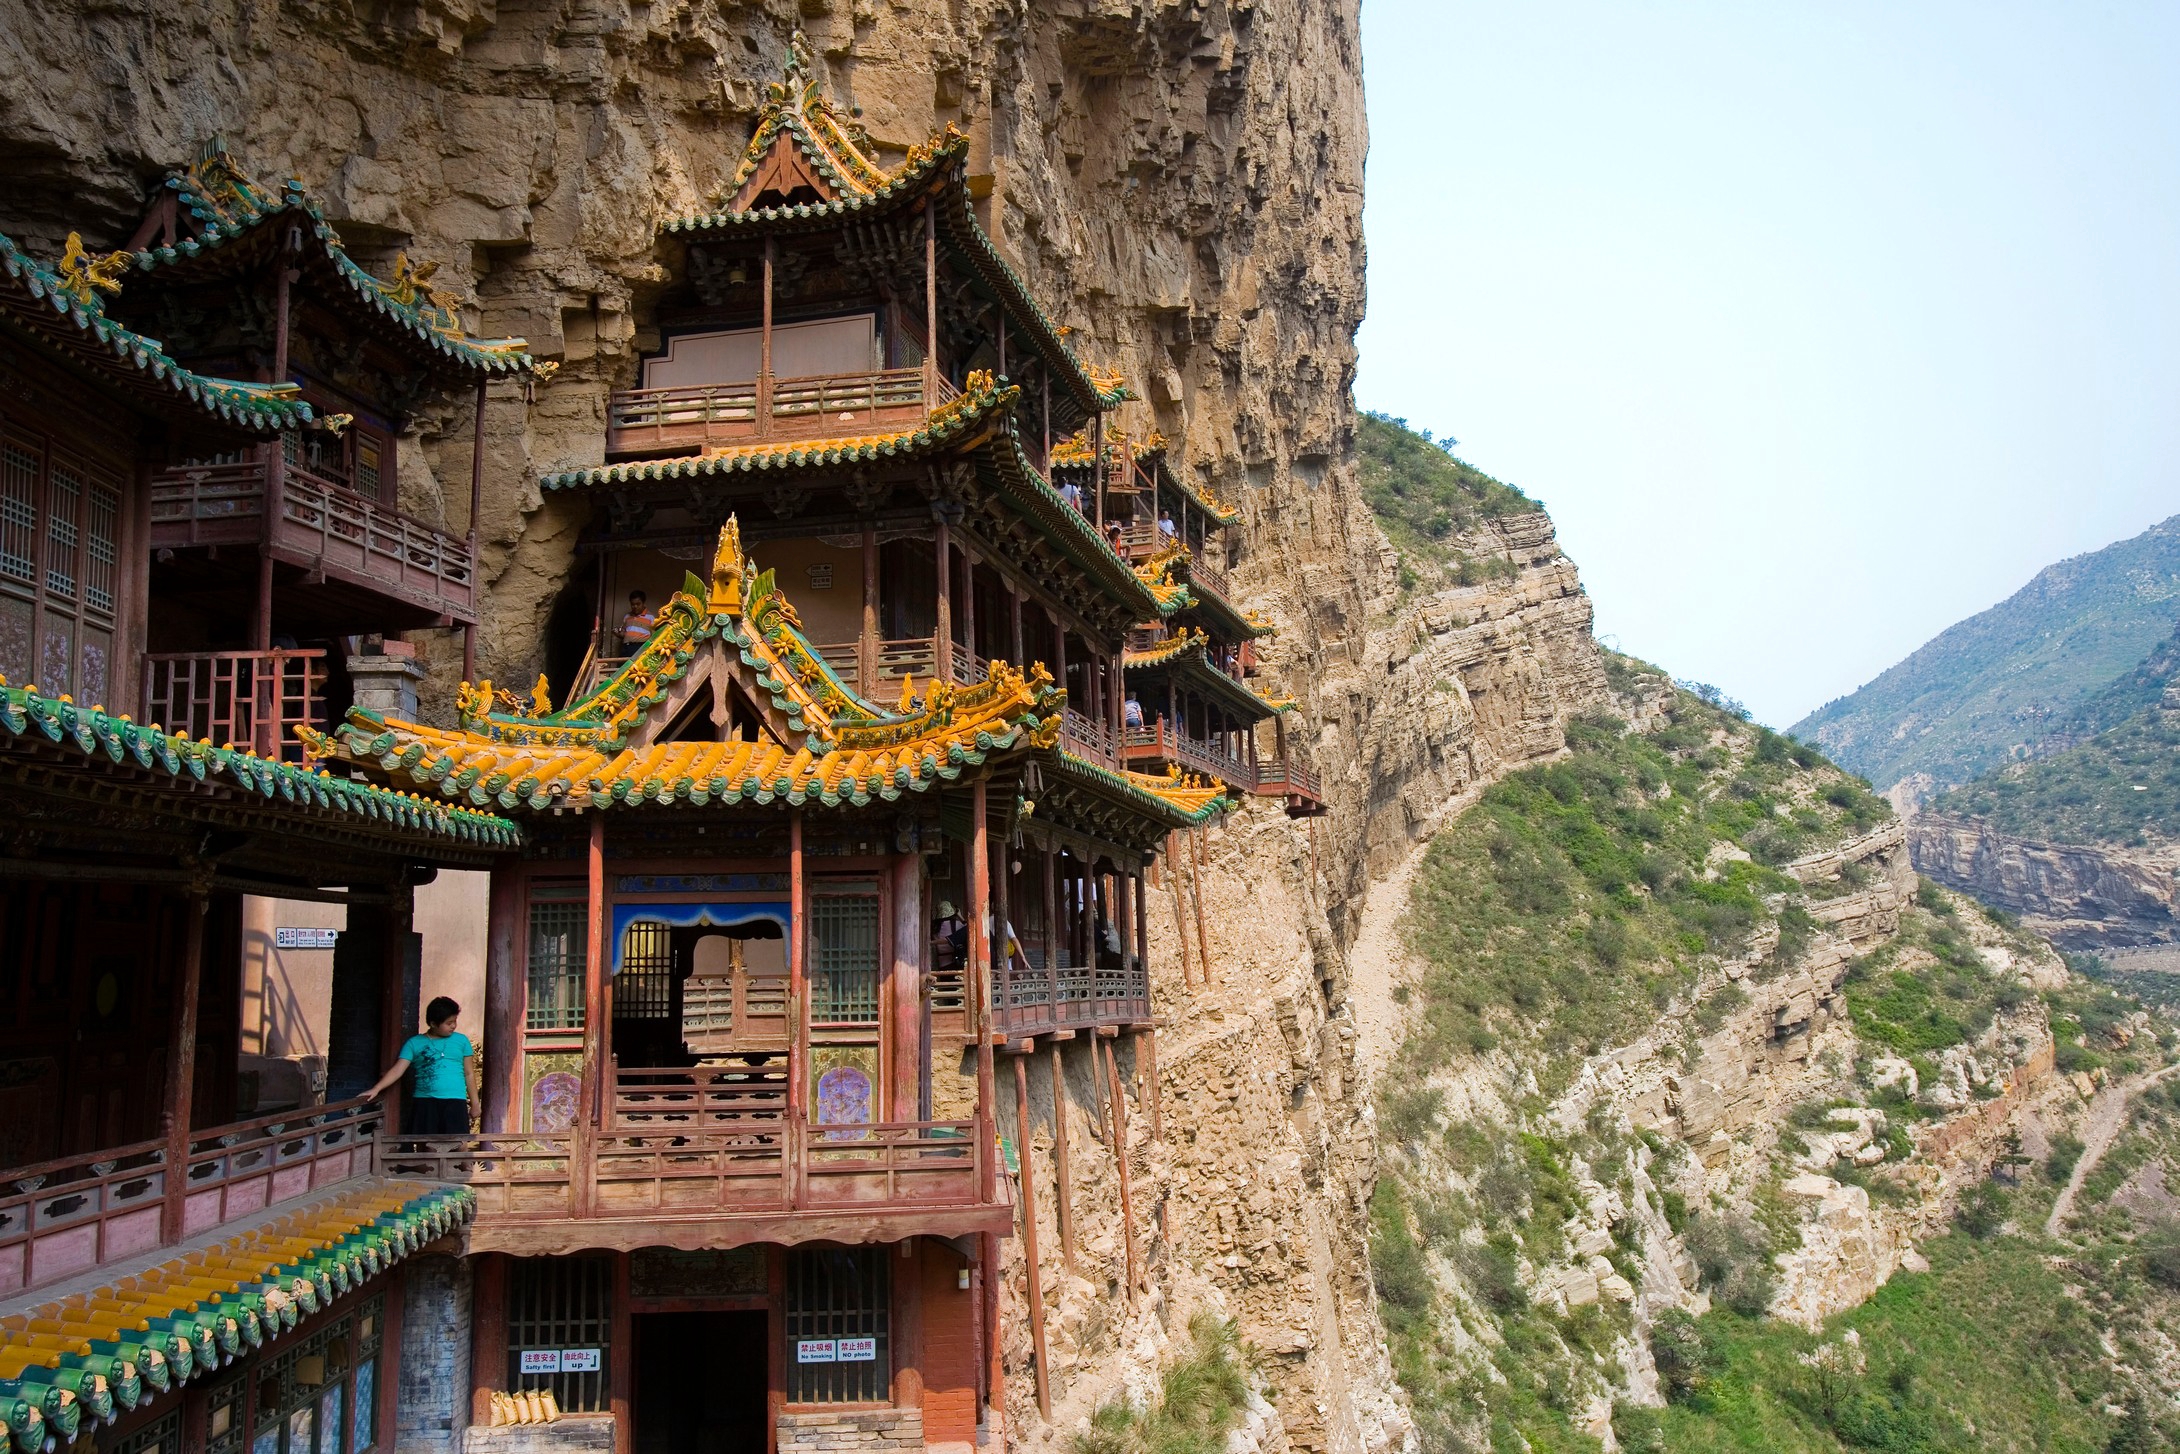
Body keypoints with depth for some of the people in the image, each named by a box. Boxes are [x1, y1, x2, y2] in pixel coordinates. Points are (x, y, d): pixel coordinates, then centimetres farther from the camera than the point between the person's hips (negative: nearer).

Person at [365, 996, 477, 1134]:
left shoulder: (461, 1040, 9)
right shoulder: (414, 1043, 5)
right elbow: (397, 1070, -2)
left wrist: (474, 1103, 11)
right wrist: (376, 1089, -15)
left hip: (455, 1102, 0)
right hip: (425, 1102, 0)